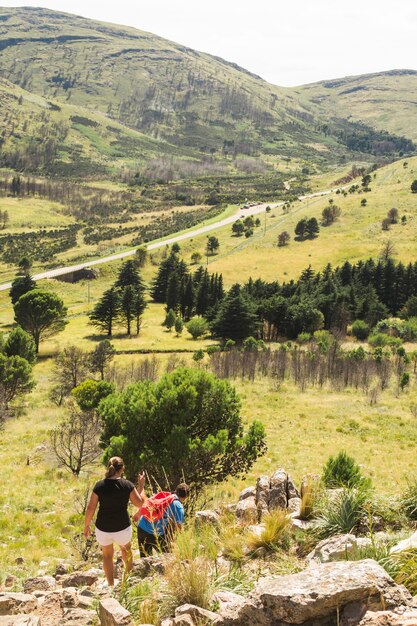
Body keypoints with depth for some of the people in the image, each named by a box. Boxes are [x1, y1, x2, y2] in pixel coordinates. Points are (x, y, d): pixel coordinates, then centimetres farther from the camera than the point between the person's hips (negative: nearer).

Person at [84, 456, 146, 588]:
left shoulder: (99, 486, -11)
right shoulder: (127, 485, -13)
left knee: (107, 555, 24)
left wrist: (86, 525, 6)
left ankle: (111, 585, 29)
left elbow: (90, 508, -7)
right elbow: (140, 503, -2)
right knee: (126, 550, 30)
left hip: (103, 529, 1)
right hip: (122, 528, 0)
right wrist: (141, 485, 9)